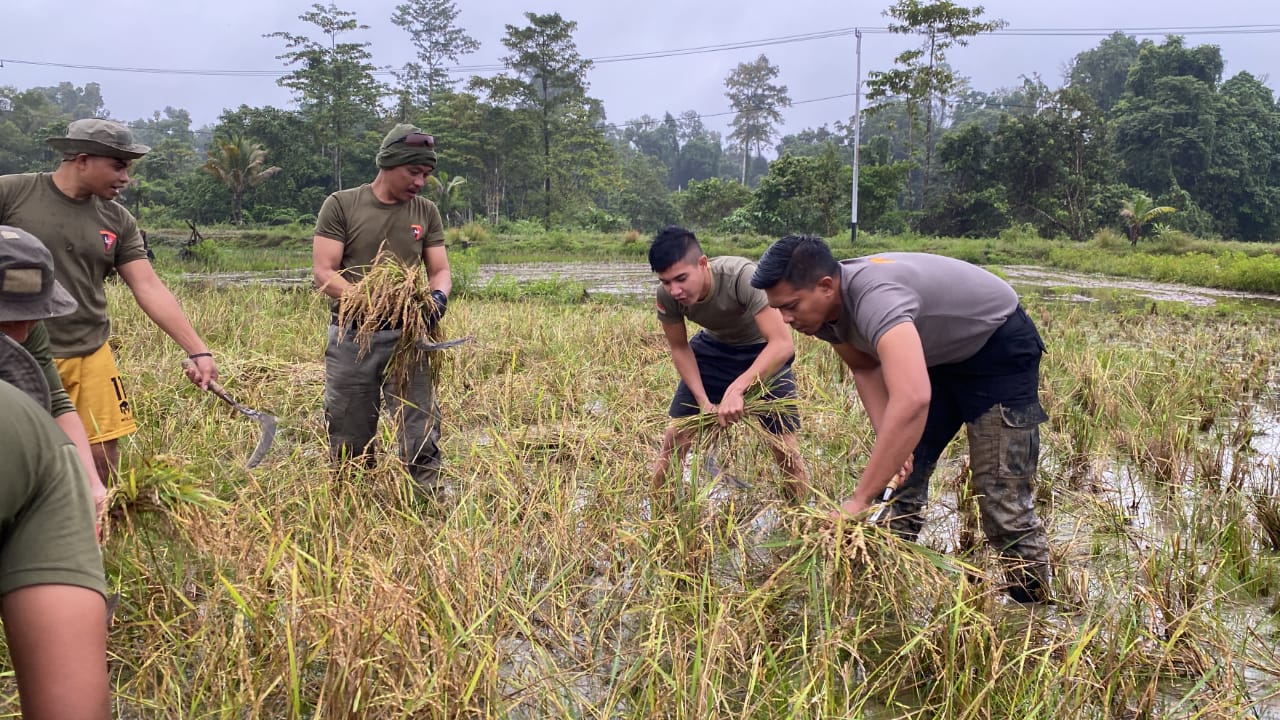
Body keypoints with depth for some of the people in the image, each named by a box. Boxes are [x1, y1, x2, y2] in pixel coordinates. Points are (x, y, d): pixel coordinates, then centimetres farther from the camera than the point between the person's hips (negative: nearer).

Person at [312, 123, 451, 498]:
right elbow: (324, 273, -7)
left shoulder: (426, 212, 9)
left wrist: (438, 295, -16)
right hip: (351, 335, -1)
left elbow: (440, 271, 9)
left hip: (407, 334, 2)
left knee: (420, 435, -4)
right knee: (348, 444, 8)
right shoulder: (341, 205, -1)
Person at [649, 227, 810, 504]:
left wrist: (736, 389, -50)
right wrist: (704, 402, -18)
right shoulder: (666, 296, -24)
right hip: (713, 348, 4)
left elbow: (783, 344, -42)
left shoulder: (742, 276, -38)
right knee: (674, 437, -3)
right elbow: (680, 348, -8)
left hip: (764, 353, -3)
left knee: (785, 445, -10)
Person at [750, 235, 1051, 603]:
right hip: (938, 355, 8)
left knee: (1001, 497, -12)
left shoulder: (874, 297, -41)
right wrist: (887, 438, -11)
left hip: (1000, 347, -8)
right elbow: (866, 366, 5)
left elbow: (912, 400, -53)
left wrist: (858, 501, -50)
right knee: (897, 470, 6)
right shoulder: (823, 310, -13)